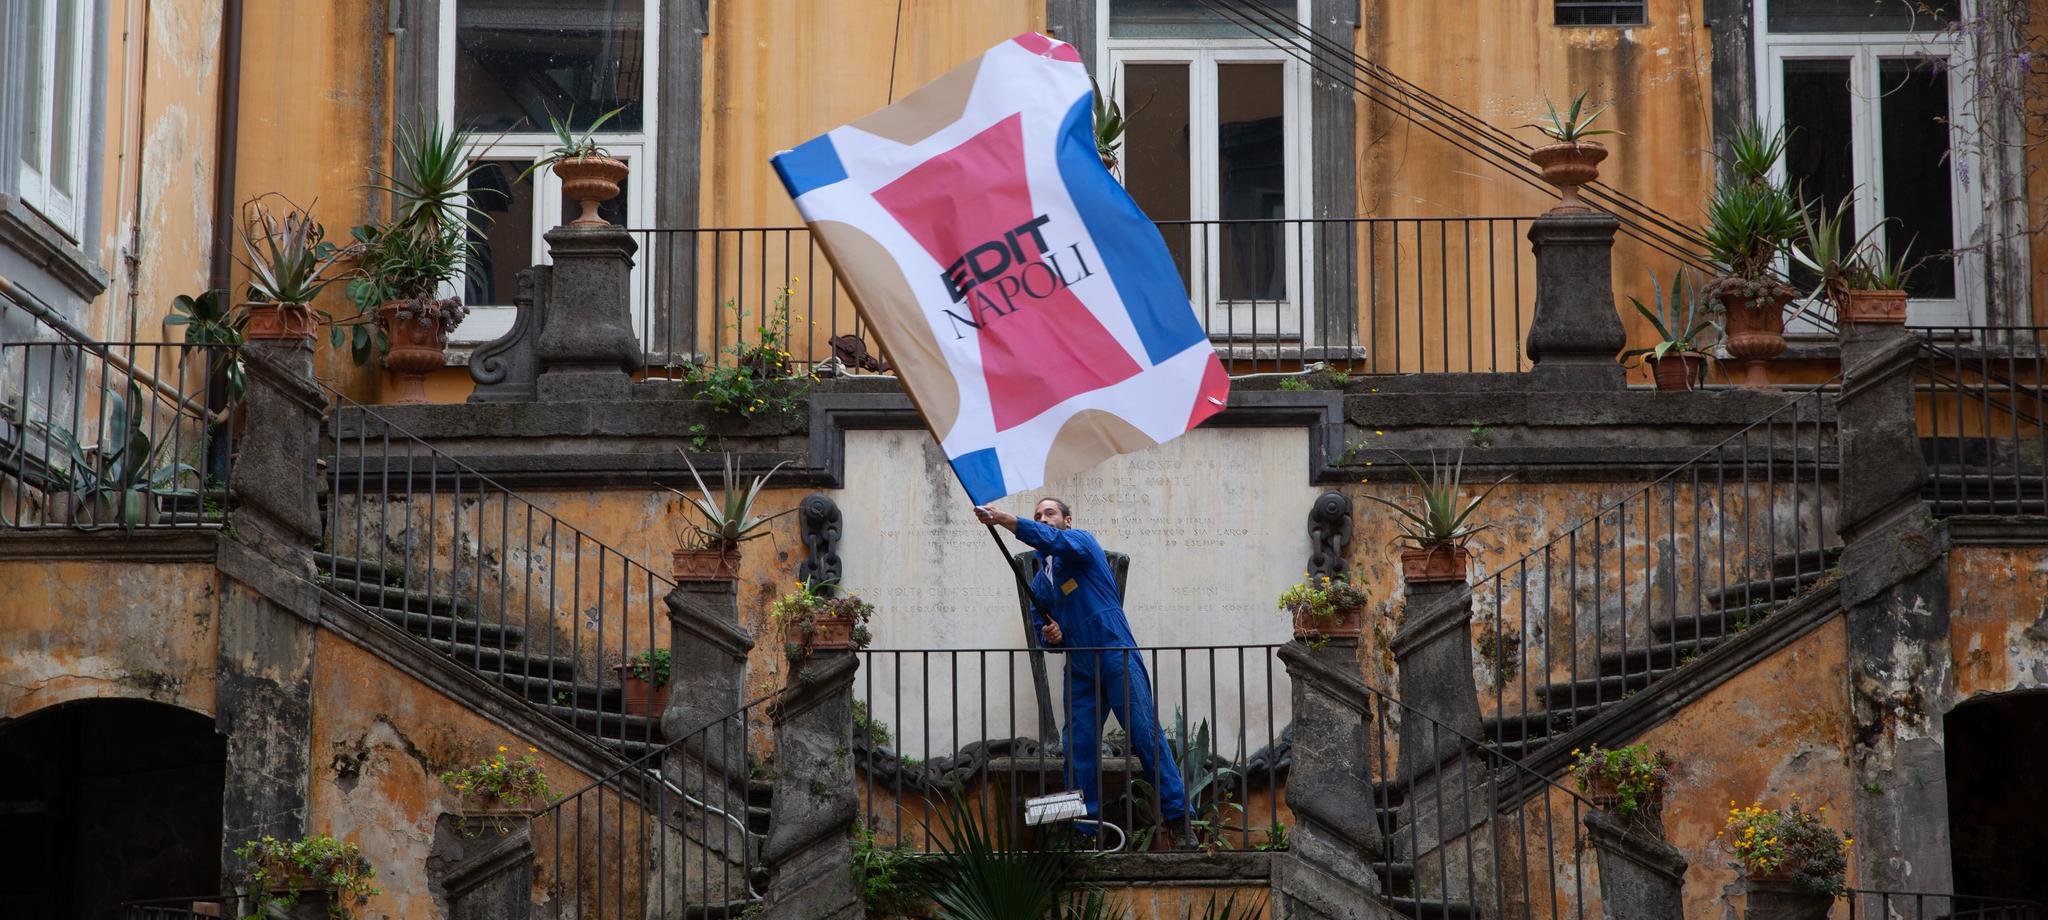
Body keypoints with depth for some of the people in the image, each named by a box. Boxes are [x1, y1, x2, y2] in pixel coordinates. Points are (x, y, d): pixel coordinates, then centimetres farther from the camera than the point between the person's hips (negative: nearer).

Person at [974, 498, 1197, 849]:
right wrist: (1049, 633, 3)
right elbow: (1039, 622, 29)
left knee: (1147, 734, -9)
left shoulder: (1081, 541, 1)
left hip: (1117, 659, -7)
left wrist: (1001, 518, -31)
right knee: (1078, 747, 3)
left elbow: (1053, 541, -21)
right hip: (1079, 670, 7)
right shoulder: (1040, 580, 21)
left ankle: (1178, 819, -7)